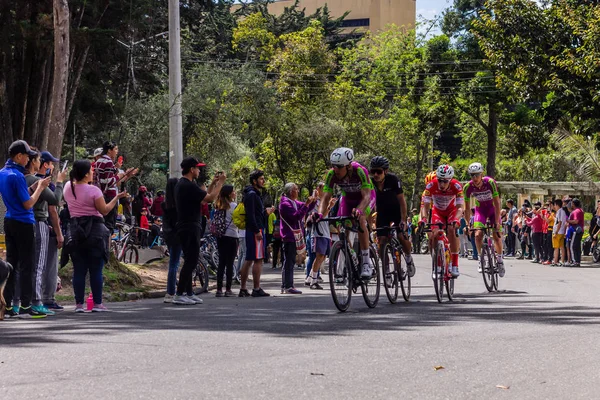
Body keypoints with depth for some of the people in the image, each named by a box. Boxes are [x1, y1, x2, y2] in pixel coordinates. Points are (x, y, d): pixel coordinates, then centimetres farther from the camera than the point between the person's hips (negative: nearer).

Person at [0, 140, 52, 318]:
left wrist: (34, 187, 9)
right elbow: (28, 204, -16)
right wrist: (40, 188, -5)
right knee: (26, 265, -3)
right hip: (24, 223, -8)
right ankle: (25, 306, -3)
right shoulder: (17, 176, -17)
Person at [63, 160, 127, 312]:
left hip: (75, 231, 5)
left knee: (79, 270, 6)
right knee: (96, 270, 1)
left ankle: (79, 304, 3)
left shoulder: (68, 187, 3)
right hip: (94, 230, -5)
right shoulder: (93, 190, -13)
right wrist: (117, 197, -2)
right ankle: (97, 304, 1)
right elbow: (105, 210, -9)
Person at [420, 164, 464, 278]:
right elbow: (425, 206, -28)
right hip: (437, 210, 2)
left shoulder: (456, 186, -32)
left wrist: (455, 220, -52)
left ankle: (454, 266, -25)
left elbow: (460, 208, -33)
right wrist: (423, 219, -47)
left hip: (452, 210, -1)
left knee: (452, 230, -27)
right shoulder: (431, 186, -31)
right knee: (434, 232, -20)